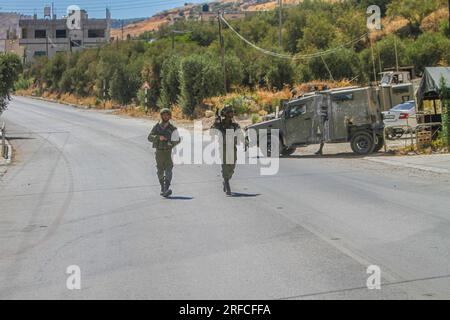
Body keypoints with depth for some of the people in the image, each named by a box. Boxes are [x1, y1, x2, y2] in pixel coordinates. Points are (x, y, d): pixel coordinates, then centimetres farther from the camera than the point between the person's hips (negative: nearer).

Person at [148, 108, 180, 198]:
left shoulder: (172, 128, 3)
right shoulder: (157, 126, 2)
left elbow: (178, 140, 13)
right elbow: (150, 137, -5)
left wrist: (174, 142, -11)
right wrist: (159, 137, -22)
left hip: (168, 152, -1)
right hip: (159, 152, 1)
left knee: (168, 170, -16)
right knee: (160, 171, 9)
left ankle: (166, 190, -28)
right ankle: (162, 188, 26)